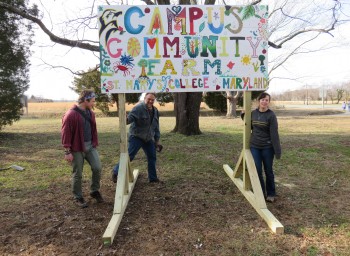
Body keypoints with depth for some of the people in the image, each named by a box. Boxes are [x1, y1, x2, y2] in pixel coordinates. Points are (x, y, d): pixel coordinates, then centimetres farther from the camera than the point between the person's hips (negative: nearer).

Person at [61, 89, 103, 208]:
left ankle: (94, 191, 22)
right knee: (78, 174, 5)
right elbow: (65, 134, -16)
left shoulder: (90, 113, 8)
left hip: (90, 146, 6)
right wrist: (67, 152, -16)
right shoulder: (71, 115, -16)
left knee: (97, 168, 0)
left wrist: (94, 143, 18)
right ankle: (78, 197, 23)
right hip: (77, 149, -6)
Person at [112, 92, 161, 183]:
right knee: (129, 156, -8)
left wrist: (157, 140, 14)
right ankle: (116, 172, 10)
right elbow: (130, 117, -27)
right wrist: (126, 119, -52)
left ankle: (153, 178, 22)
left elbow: (156, 127, 13)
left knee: (152, 158, 8)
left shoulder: (155, 111, 7)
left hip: (148, 139, 7)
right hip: (136, 137, -7)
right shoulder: (138, 108, -15)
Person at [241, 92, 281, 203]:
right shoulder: (253, 113, 3)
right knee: (257, 171, 6)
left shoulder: (271, 115, -11)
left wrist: (277, 151, -16)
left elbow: (274, 133, -14)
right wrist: (244, 116, 5)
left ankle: (271, 194, 26)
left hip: (267, 147, -4)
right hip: (254, 146, 4)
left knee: (268, 171, 9)